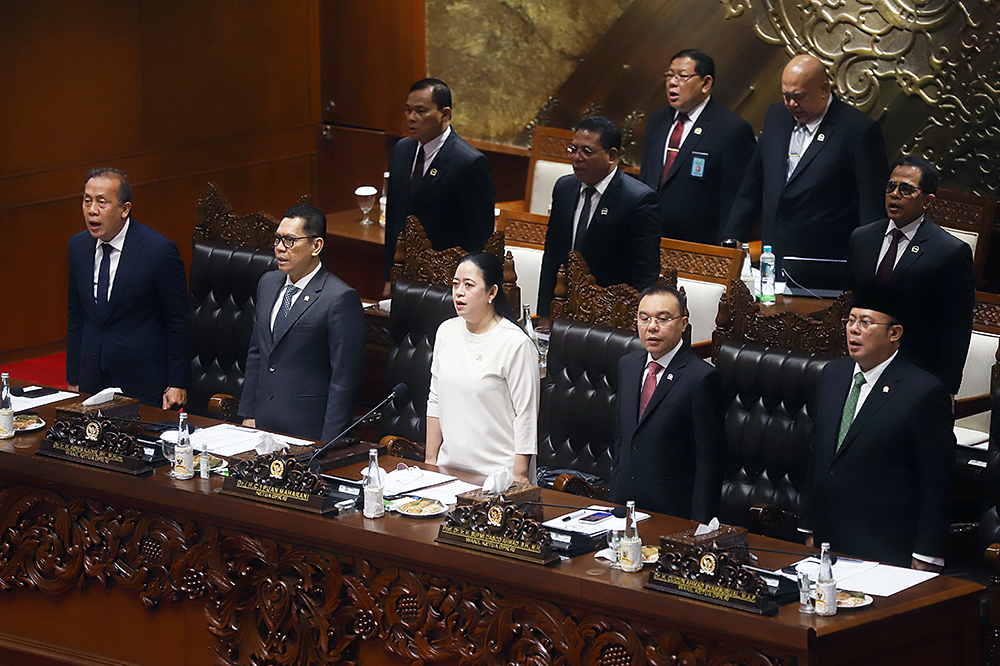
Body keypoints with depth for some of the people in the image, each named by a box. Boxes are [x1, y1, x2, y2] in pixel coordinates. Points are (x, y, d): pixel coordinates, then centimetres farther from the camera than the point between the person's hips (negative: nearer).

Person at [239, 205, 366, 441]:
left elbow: (345, 378, -15)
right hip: (263, 426, 7)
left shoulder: (341, 298, -14)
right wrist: (248, 414, 14)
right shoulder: (268, 283, 11)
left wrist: (328, 446, -16)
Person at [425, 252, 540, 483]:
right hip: (450, 468, 5)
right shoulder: (447, 331, 7)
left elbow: (526, 416, -11)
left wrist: (519, 476, -13)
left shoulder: (516, 343, -12)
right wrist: (430, 460, 13)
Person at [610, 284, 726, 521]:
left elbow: (710, 460, -13)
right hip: (625, 502, 6)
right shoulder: (627, 365, 10)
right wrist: (615, 497, 14)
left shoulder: (703, 378, -14)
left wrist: (698, 526, -15)